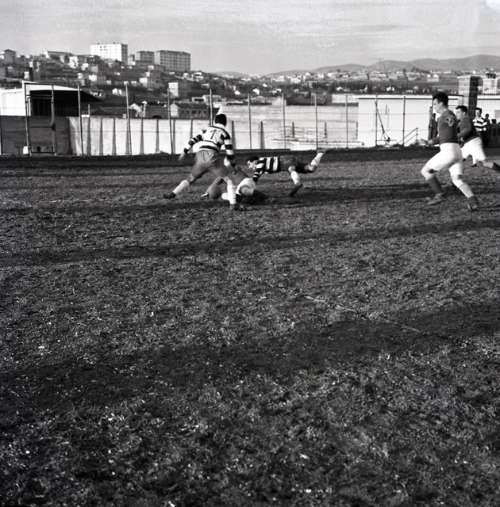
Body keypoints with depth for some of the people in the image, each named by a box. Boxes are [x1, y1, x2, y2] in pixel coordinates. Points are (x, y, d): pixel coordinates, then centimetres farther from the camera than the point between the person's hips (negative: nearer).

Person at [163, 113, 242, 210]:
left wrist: (185, 151, 14)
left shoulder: (207, 129, 24)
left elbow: (194, 139, 14)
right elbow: (229, 152, 8)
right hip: (212, 158, -3)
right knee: (228, 180, 8)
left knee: (190, 179, 22)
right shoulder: (225, 133, 14)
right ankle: (233, 204, -5)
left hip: (199, 157, 4)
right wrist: (232, 165, 20)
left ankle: (172, 194, 11)